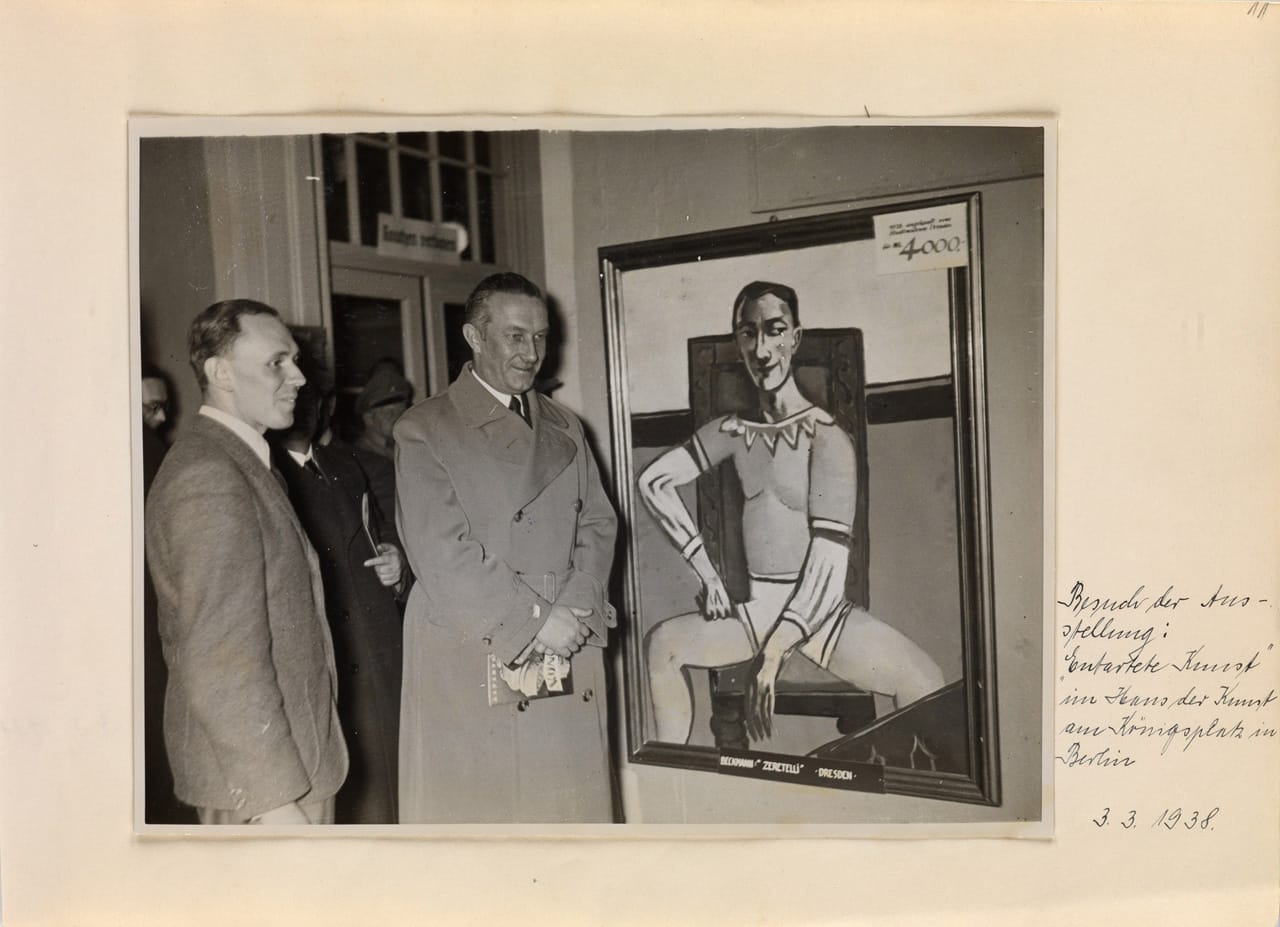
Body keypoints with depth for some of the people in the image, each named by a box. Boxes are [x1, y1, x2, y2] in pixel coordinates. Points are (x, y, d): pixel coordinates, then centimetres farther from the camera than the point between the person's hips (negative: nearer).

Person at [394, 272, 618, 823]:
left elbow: (597, 523, 10)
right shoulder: (424, 431, -2)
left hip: (567, 663, 5)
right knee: (472, 808, 2)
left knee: (566, 806, 7)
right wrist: (536, 622, -13)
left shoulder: (564, 428, 16)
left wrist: (576, 611, -7)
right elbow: (442, 553, -11)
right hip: (468, 660, -4)